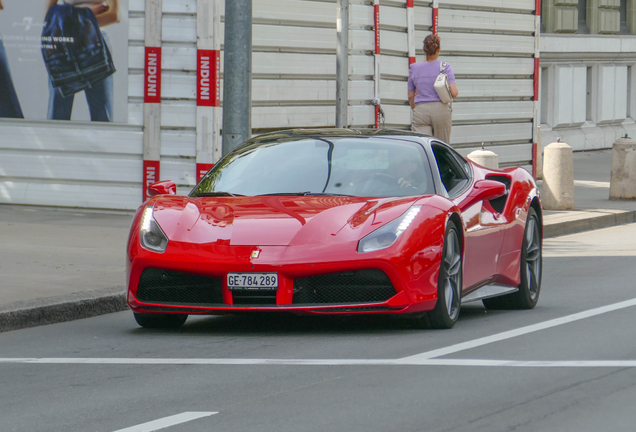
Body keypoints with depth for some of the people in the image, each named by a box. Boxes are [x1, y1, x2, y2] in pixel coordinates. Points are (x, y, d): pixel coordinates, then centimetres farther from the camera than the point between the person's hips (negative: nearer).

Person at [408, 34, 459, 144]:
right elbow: (454, 93, -10)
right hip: (441, 109, -1)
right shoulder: (445, 67, -2)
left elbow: (410, 96, 12)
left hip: (420, 111, 1)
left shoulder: (414, 68, 6)